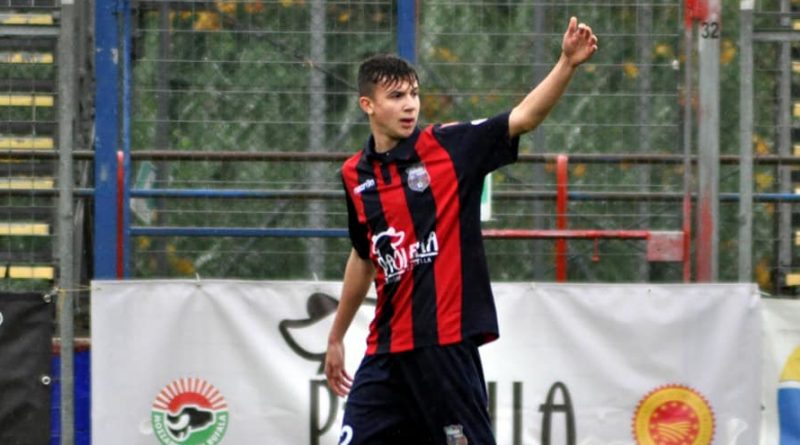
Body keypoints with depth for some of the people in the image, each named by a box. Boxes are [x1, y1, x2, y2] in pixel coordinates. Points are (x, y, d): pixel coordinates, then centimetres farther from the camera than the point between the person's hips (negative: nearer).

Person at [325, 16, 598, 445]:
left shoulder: (449, 146, -4)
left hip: (445, 342, -5)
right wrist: (336, 337, 30)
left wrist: (567, 63, -31)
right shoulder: (355, 174, 9)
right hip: (386, 348, 5)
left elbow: (525, 117, -16)